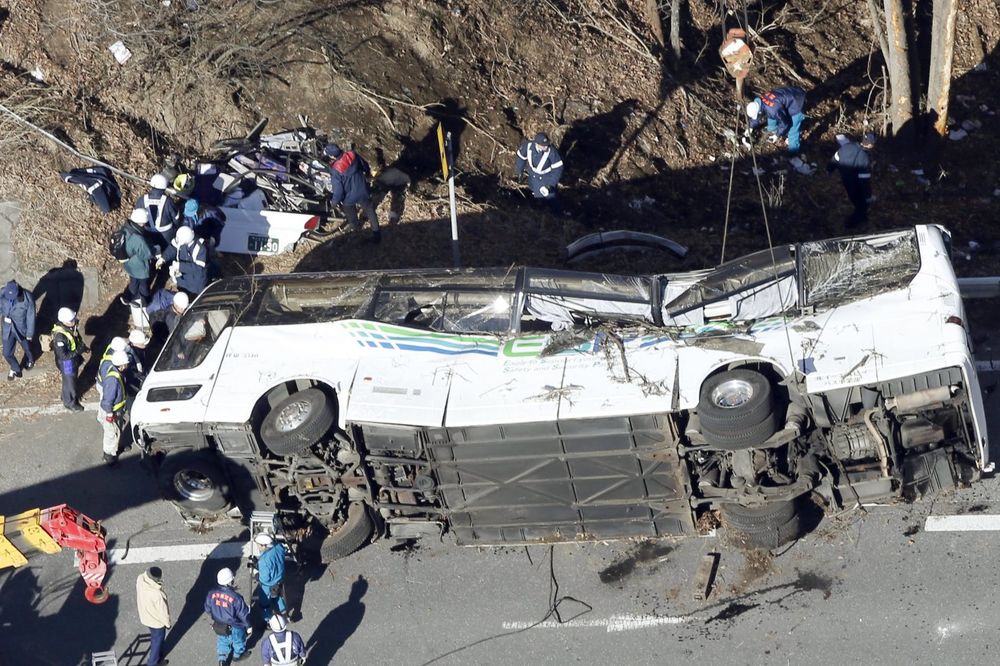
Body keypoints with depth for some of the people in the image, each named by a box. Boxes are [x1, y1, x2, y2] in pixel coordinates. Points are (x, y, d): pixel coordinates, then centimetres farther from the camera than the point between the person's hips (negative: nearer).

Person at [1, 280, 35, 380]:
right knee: (7, 353, 13)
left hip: (22, 329, -2)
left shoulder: (27, 298, -31)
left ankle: (30, 360, 61)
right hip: (7, 329, 2)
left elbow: (31, 317, -17)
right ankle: (15, 369, 45)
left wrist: (30, 333, -8)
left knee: (27, 348, 25)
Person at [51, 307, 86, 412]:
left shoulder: (71, 326, -14)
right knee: (69, 382, 18)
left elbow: (77, 337, 8)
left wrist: (82, 346, -5)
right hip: (66, 363, -7)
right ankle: (69, 402, 43)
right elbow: (63, 355, -34)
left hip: (74, 360, 7)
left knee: (72, 379, 30)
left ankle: (67, 396, 56)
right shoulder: (60, 336, -39)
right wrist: (78, 351, -30)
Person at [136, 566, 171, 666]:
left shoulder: (140, 579, -25)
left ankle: (156, 657, 56)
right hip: (156, 621, -7)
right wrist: (167, 623, -5)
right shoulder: (157, 595, -43)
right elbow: (162, 611, -24)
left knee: (155, 638, 33)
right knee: (157, 642, 22)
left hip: (144, 617, 7)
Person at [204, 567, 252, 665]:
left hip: (218, 626, 3)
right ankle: (238, 655, 53)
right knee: (238, 640, 28)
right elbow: (243, 614, -22)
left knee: (222, 641, 31)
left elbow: (208, 609, -4)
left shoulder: (211, 593, -23)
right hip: (234, 627, -3)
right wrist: (248, 625, -3)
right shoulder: (236, 597, -36)